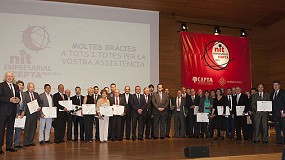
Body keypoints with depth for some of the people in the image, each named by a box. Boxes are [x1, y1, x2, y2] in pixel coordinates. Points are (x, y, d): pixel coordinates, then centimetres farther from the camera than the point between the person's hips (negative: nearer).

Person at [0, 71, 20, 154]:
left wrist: (18, 99, -4)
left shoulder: (16, 86, 15)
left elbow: (18, 96, 19)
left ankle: (9, 146, 21)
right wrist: (9, 100, -22)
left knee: (11, 129, 12)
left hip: (12, 111, 7)